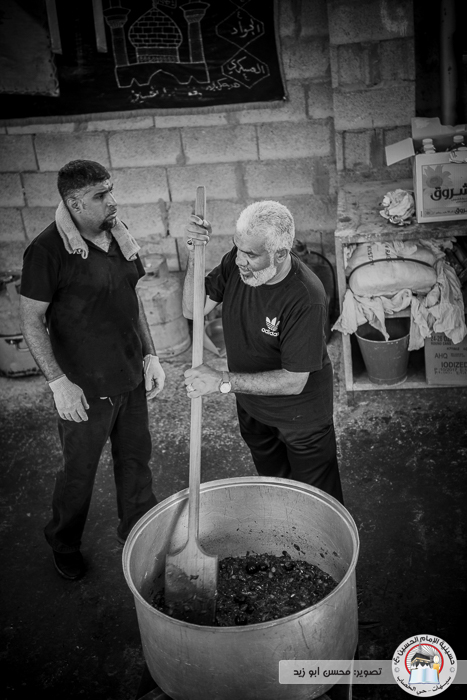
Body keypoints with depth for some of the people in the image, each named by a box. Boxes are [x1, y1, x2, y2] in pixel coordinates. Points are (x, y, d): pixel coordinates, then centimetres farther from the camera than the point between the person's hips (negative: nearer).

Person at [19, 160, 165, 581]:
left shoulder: (119, 234, 3)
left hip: (131, 379, 6)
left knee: (136, 459, 19)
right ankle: (64, 545, 38)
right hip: (85, 389, -6)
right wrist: (58, 381, -17)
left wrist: (150, 355, 8)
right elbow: (31, 321, -13)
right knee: (79, 472, 12)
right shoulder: (48, 251, -18)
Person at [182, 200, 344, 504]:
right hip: (251, 406, 6)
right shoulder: (237, 262, -17)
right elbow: (193, 310, -12)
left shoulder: (306, 299, -34)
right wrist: (194, 255, -27)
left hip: (300, 416, -6)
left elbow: (294, 381, -31)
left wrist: (223, 381, -33)